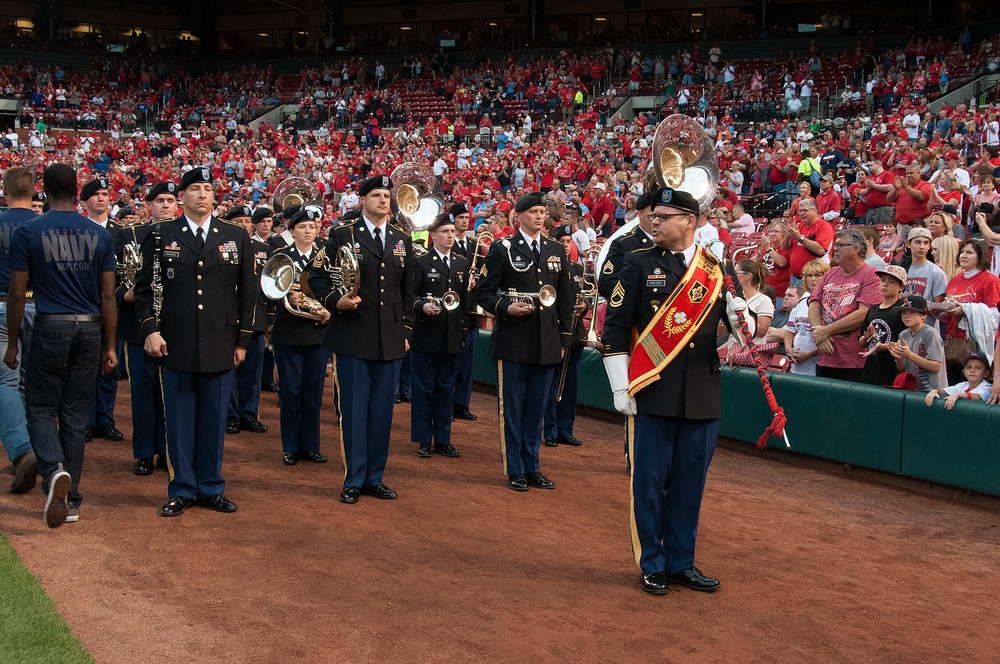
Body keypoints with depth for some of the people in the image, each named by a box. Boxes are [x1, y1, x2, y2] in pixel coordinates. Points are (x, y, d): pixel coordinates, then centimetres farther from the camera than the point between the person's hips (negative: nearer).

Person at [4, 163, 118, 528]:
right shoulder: (100, 235, 3)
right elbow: (108, 295, 3)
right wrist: (110, 346, 9)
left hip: (50, 328, -3)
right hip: (90, 329, 3)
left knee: (41, 409, 9)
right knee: (76, 414, 10)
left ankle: (54, 470, -19)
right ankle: (70, 499, 15)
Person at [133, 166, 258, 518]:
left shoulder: (237, 236, 8)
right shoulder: (160, 235, 5)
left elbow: (247, 291, 9)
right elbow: (145, 287, 3)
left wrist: (243, 339, 6)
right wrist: (150, 329, -8)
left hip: (221, 344, 1)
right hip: (175, 344, -1)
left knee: (214, 419, 7)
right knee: (179, 419, 5)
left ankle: (211, 488, 19)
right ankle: (182, 489, 16)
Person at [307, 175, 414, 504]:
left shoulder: (402, 240, 13)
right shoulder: (342, 235, 0)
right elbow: (317, 276, 1)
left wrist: (406, 329, 13)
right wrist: (335, 301, -16)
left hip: (390, 340, 4)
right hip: (352, 338, -4)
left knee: (382, 411, 8)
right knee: (353, 410, 0)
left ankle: (374, 477, 19)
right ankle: (353, 480, 11)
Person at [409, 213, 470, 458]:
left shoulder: (462, 264, 13)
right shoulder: (420, 262, -2)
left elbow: (465, 300, 15)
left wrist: (464, 329, 12)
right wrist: (422, 306, -26)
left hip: (452, 338, 4)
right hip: (426, 336, -4)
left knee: (446, 389, 10)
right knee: (424, 389, 2)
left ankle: (443, 440, 18)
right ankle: (424, 440, 10)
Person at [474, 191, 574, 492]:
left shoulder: (557, 251, 12)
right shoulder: (502, 249, 0)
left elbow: (565, 297, 14)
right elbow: (483, 292, -2)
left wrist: (564, 337, 10)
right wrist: (505, 308, -19)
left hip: (547, 343, 4)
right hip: (513, 341, -4)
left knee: (536, 408, 11)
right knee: (511, 408, 2)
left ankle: (532, 467, 20)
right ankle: (514, 470, 12)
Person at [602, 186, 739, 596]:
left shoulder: (717, 268, 7)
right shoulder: (638, 265, 1)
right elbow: (614, 328, -1)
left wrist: (739, 311, -11)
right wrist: (621, 388, -6)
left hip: (703, 395, 2)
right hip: (654, 393, -2)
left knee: (689, 483, 10)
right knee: (650, 483, 4)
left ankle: (681, 562, 24)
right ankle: (652, 566, 17)